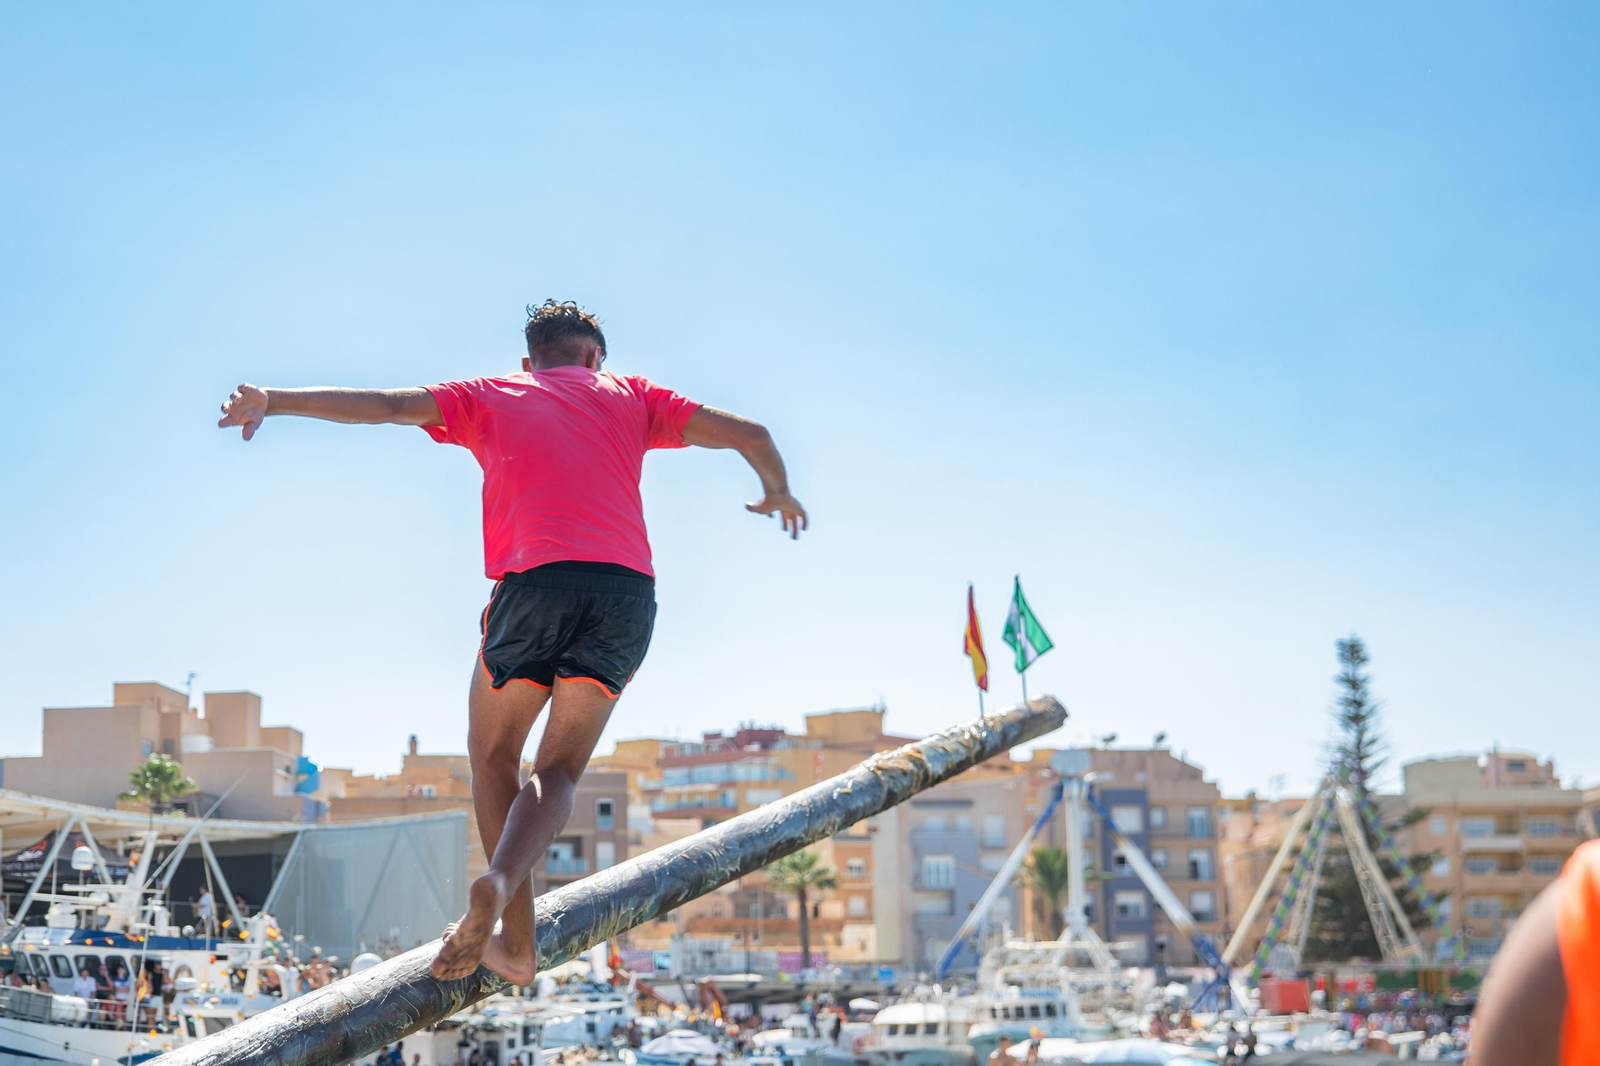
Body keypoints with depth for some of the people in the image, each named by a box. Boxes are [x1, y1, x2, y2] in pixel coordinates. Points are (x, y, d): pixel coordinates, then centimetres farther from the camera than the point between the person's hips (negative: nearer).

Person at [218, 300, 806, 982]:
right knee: (559, 769, 10)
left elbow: (384, 404, 11)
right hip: (628, 592, 1)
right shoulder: (629, 395, 26)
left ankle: (516, 942, 9)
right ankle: (500, 884, -19)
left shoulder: (489, 397, 22)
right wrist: (778, 494, 41)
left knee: (493, 757, 17)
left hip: (535, 581, -1)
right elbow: (748, 433, 23)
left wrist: (273, 401, 13)